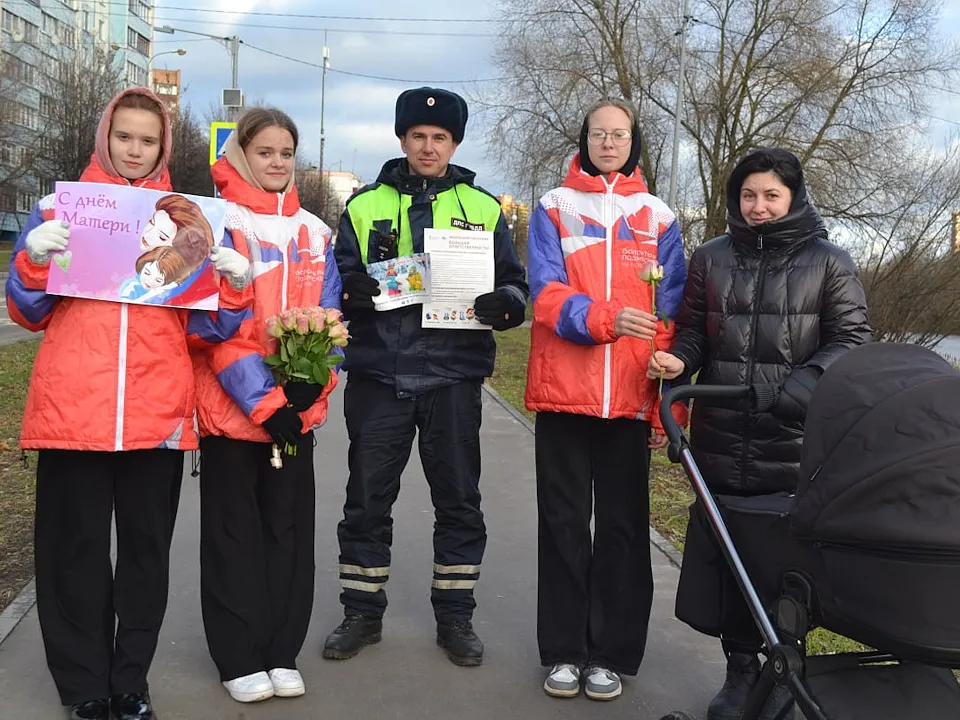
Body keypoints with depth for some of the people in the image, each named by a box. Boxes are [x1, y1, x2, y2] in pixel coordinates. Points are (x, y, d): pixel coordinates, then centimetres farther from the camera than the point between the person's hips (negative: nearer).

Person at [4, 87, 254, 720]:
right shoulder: (61, 206, 7)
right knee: (76, 547, 5)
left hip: (157, 411, 1)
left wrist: (233, 285, -11)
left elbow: (205, 326, 8)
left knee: (147, 547, 9)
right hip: (72, 408, -1)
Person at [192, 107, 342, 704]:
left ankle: (282, 653, 21)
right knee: (235, 530, 5)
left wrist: (312, 382, -12)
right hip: (230, 406, -4)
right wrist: (263, 401, -16)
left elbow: (330, 318, 7)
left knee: (289, 526, 9)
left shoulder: (315, 233, 11)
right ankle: (240, 659, 16)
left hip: (298, 410, 4)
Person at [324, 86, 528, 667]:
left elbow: (515, 285, 9)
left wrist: (505, 303, -15)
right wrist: (349, 290, -16)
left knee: (459, 500, 8)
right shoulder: (365, 206, 9)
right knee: (368, 499, 7)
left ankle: (456, 615, 22)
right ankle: (362, 613, 22)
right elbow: (337, 278, 8)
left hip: (453, 378, 0)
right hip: (378, 375, 0)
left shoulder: (484, 209, 9)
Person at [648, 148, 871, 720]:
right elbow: (692, 329, 14)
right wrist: (679, 360, -9)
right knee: (724, 551, 6)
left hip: (795, 443, -2)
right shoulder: (711, 258, 11)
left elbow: (852, 339, 1)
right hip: (721, 440, 3)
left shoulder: (829, 261, 4)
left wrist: (806, 385, -15)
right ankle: (741, 668, 22)